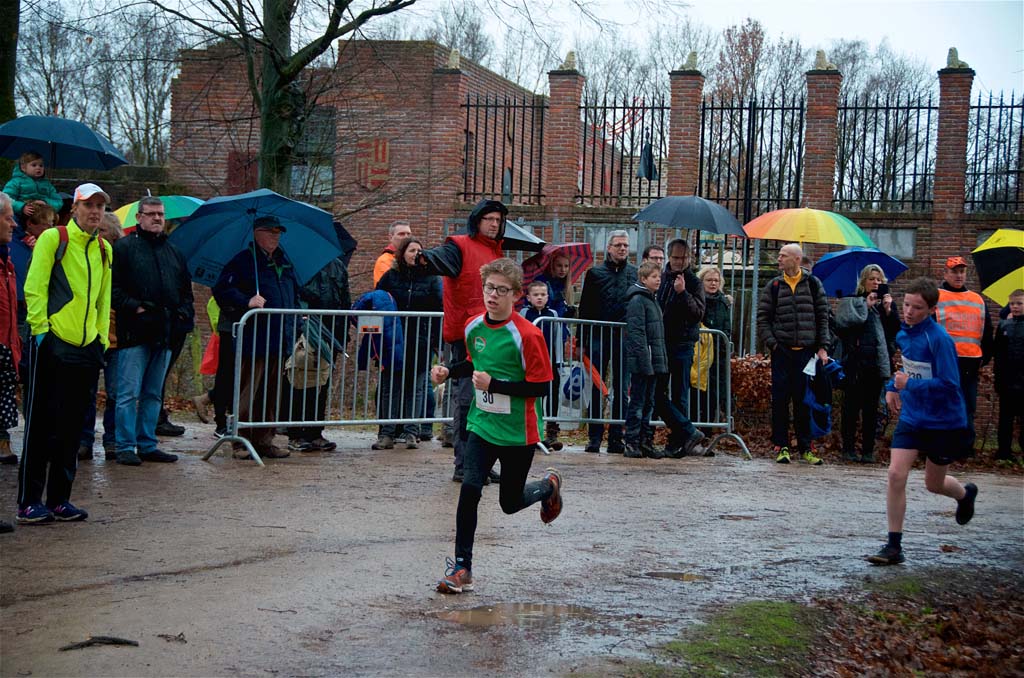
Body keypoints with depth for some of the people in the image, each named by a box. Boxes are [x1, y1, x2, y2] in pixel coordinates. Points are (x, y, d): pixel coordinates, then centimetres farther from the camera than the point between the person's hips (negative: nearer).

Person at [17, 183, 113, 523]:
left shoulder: (104, 250, 15)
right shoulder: (53, 239, -3)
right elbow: (34, 287, -8)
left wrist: (102, 339, 14)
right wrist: (40, 327, -14)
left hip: (86, 346, 6)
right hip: (52, 343, -6)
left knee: (71, 427, 9)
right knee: (42, 423, -3)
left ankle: (59, 499, 16)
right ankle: (29, 502, 3)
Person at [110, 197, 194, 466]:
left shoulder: (174, 252, 19)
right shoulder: (124, 248, 0)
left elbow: (186, 289, 25)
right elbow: (113, 289, -6)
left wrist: (184, 311, 7)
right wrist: (134, 307, -16)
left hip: (165, 333, 6)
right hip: (135, 332, -6)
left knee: (153, 394, 11)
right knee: (129, 393, -6)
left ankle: (147, 445, 17)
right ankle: (126, 447, -1)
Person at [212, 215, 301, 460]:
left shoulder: (283, 263, 19)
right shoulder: (244, 260, -3)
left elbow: (295, 292, 32)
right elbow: (221, 289, -10)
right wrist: (246, 301, -21)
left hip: (278, 339, 7)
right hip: (253, 339, -7)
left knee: (271, 393, 10)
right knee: (248, 391, -4)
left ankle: (264, 440, 16)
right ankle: (241, 441, 2)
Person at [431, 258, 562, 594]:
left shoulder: (527, 335, -19)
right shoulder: (473, 326, 0)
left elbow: (540, 386, -18)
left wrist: (494, 384, -24)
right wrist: (448, 371, 0)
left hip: (518, 431, -4)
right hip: (481, 424, 4)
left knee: (510, 503, 10)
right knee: (469, 489, -13)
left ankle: (549, 485, 44)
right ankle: (461, 567, -3)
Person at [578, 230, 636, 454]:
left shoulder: (636, 274, 8)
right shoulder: (595, 273, 6)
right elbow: (585, 308, 5)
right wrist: (583, 341, 0)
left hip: (625, 339, 1)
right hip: (599, 337, -1)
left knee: (621, 390, 5)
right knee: (597, 389, 2)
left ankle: (616, 438, 11)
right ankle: (594, 437, 7)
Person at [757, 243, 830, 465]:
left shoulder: (813, 284, 5)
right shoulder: (773, 286, 6)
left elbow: (823, 316, 7)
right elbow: (763, 318, 5)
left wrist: (823, 347, 1)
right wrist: (771, 343, -6)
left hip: (806, 351, 0)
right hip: (782, 351, 0)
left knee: (804, 399, 3)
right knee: (780, 399, -1)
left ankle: (805, 447, 11)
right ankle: (781, 446, 7)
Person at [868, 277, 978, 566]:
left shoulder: (939, 339, -21)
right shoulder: (903, 334, 2)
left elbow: (949, 385, -25)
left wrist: (910, 384, -30)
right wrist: (893, 387, 8)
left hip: (943, 421, -5)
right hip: (911, 418, 5)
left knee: (933, 484, 12)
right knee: (896, 474, -12)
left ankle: (965, 493, 49)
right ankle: (894, 546, -5)